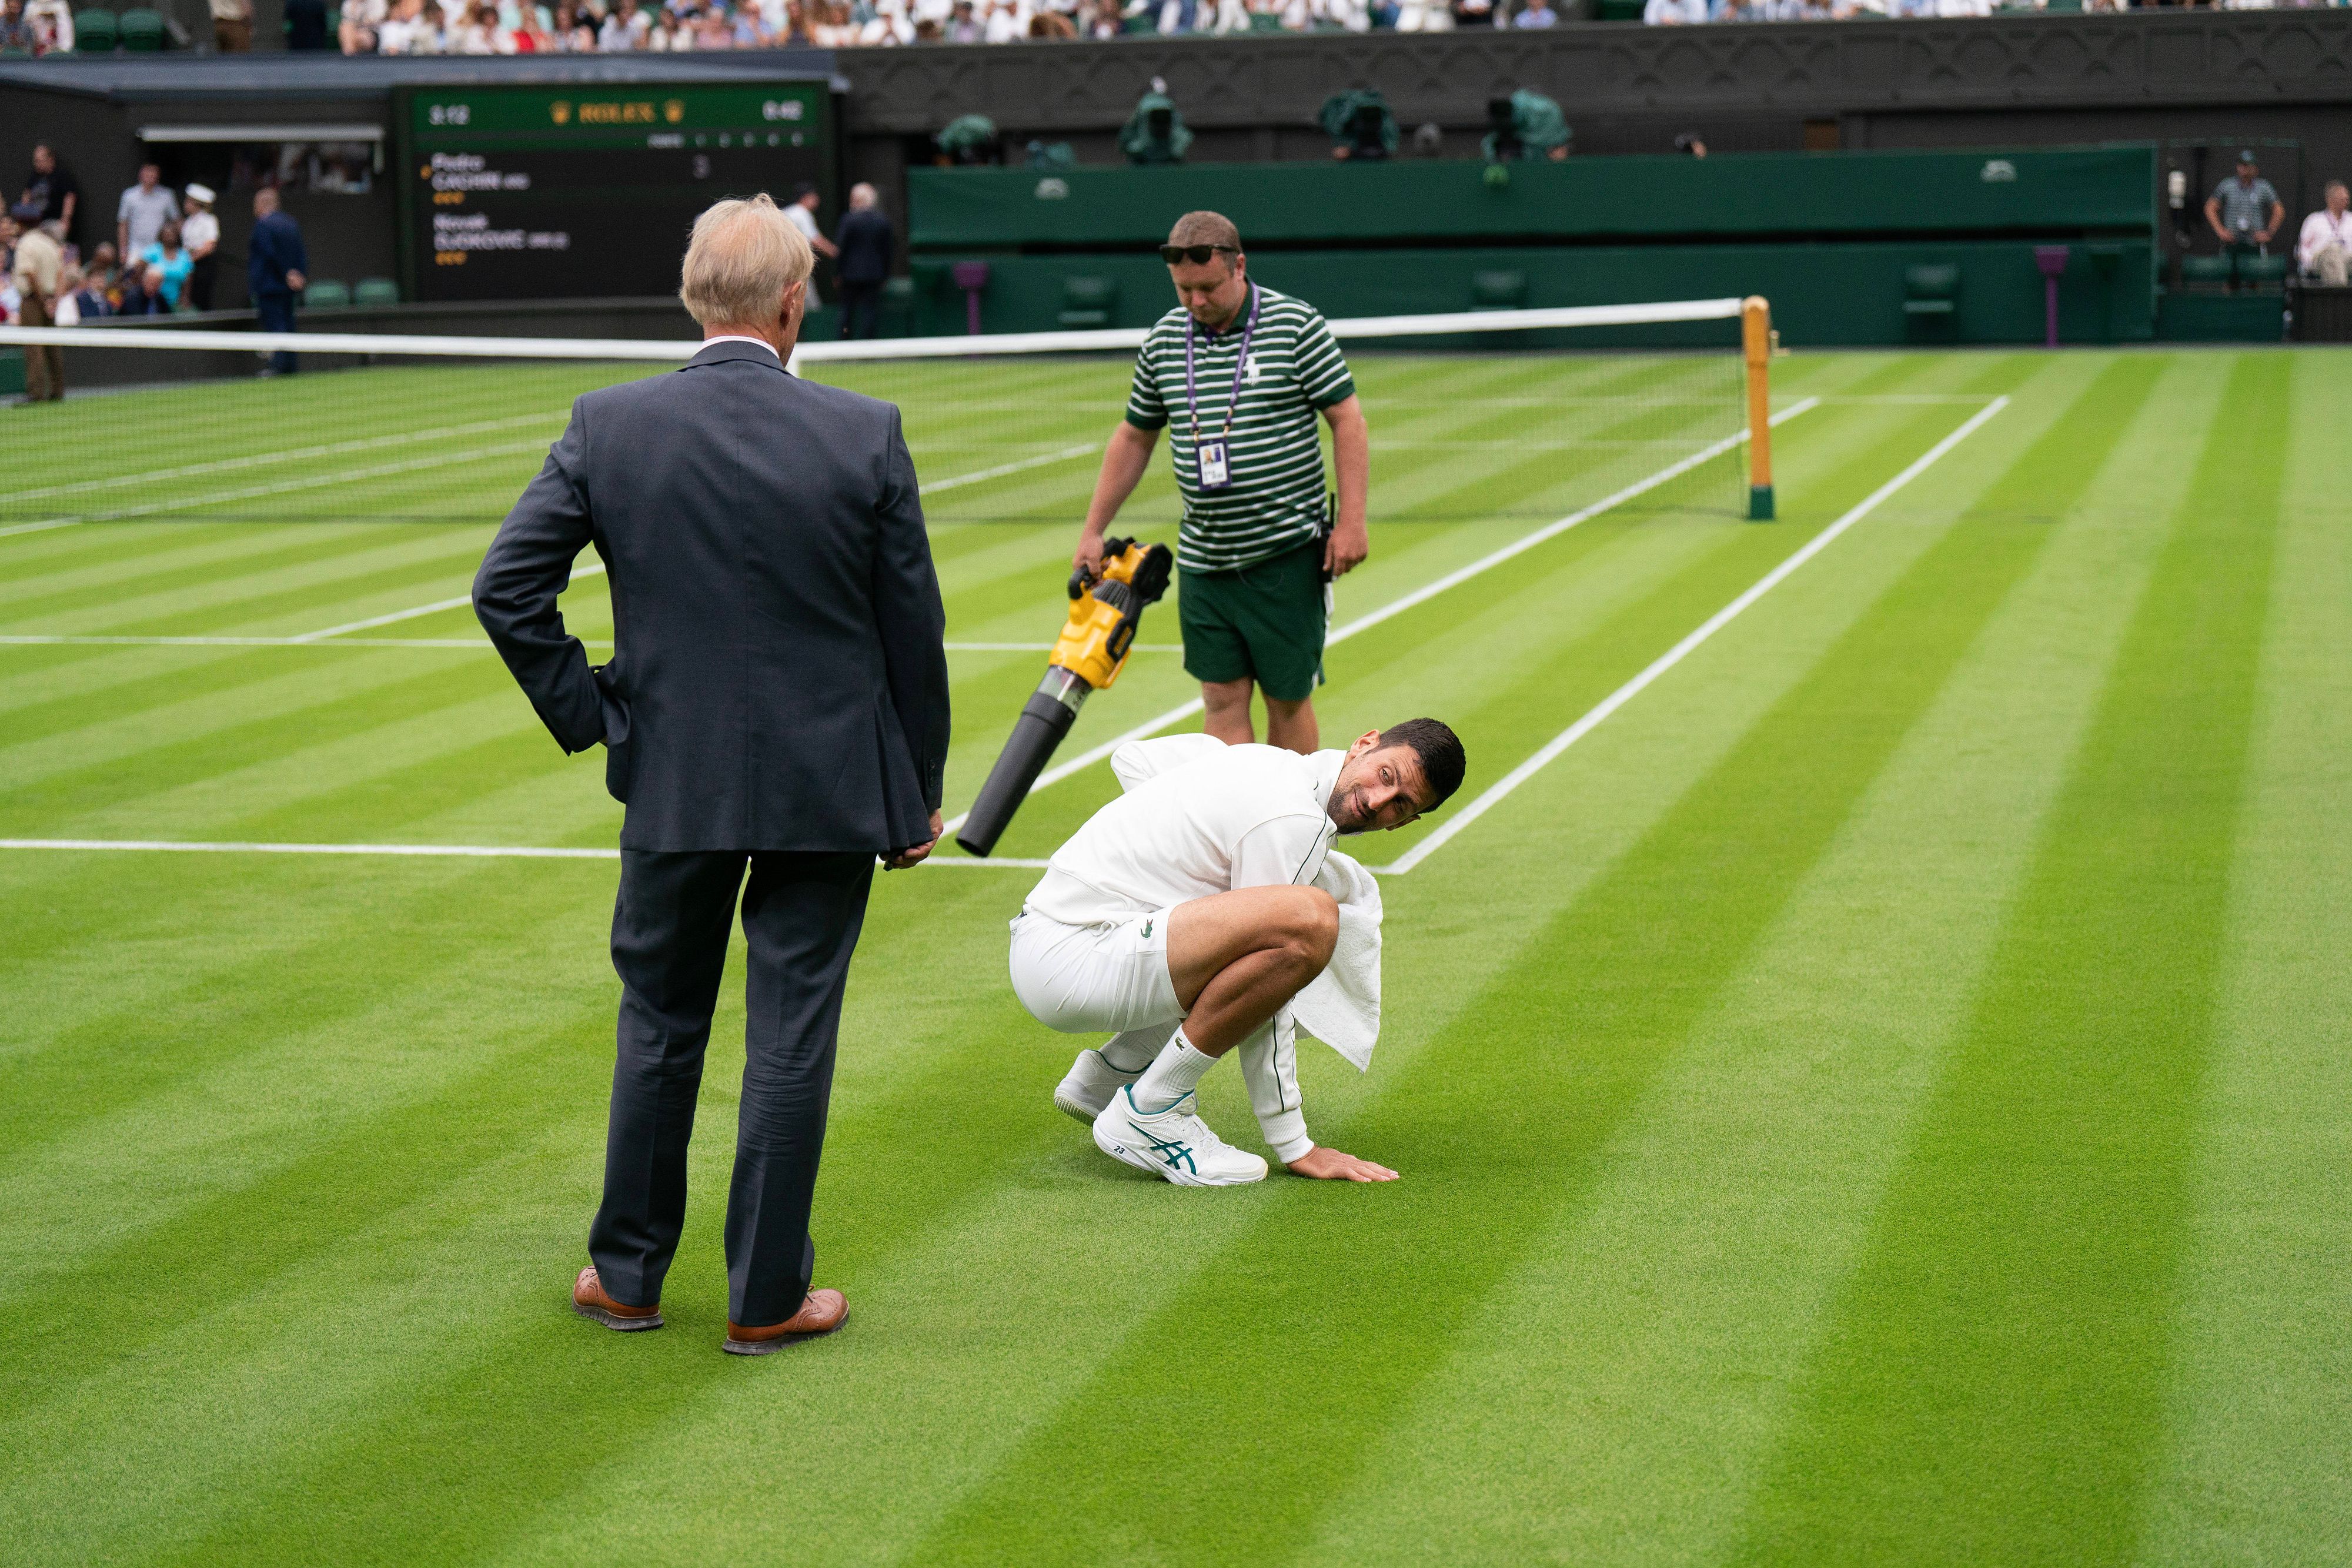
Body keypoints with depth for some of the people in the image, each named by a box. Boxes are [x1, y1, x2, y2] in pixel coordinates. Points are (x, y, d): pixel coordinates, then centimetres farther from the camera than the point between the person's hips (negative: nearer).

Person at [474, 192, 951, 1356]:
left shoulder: (607, 428, -6)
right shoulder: (867, 434, -9)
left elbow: (505, 587, -5)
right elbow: (913, 632, -3)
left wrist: (584, 713, 5)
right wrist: (917, 795, 7)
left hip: (673, 781, 2)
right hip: (827, 783, -1)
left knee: (659, 1026, 16)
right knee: (792, 1037, 6)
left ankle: (627, 1274, 26)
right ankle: (767, 1297, 13)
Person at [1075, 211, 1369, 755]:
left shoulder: (1296, 325, -6)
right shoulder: (1164, 339, 7)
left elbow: (1347, 419, -6)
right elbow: (1134, 438, 17)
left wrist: (1351, 521, -13)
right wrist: (1093, 531, 17)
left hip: (1286, 555, -4)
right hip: (1203, 560, 4)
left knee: (1288, 698, 3)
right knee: (1223, 700, -1)